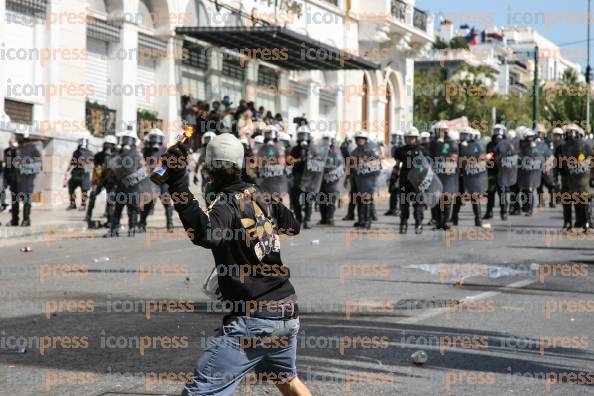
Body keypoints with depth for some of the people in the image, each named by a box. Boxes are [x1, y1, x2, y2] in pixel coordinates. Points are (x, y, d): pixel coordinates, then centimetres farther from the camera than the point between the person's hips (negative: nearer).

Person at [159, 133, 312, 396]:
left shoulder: (227, 203, -12)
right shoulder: (261, 196, 8)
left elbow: (206, 234, -35)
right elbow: (293, 226, 25)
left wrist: (178, 183, -36)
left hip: (254, 319, -8)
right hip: (287, 313, 8)